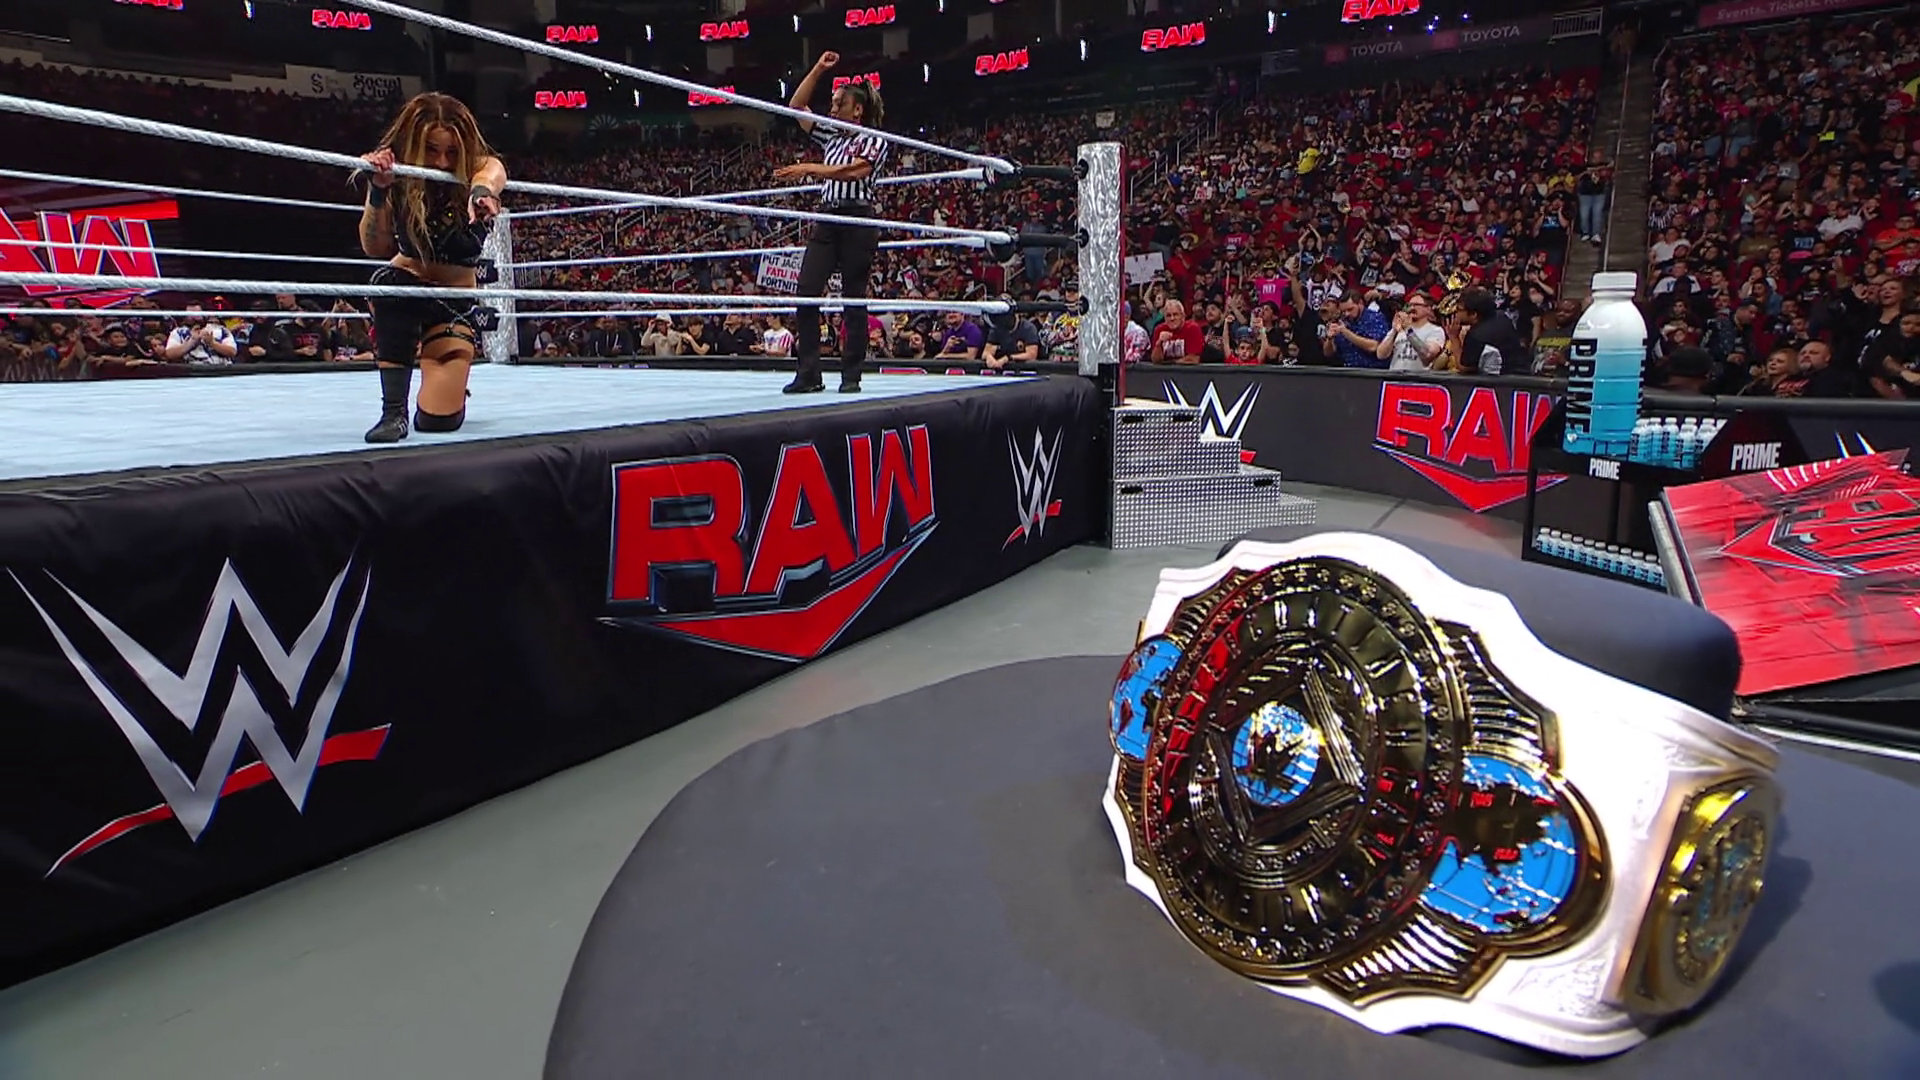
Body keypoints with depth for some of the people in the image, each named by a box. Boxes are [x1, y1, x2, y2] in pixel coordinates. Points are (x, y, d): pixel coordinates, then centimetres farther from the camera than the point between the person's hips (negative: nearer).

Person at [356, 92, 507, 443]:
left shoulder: (478, 168, -17)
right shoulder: (398, 176, -13)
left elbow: (491, 170, -44)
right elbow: (374, 248, -22)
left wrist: (482, 189, -69)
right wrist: (378, 190, -39)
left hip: (459, 297, 0)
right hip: (407, 282, 1)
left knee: (440, 420, -11)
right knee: (391, 283, -40)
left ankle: (450, 383, 30)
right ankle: (393, 410, -28)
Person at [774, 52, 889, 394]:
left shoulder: (874, 141, 1)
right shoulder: (831, 136, 20)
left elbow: (854, 171, -16)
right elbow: (797, 107, 21)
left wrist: (810, 169, -20)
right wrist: (819, 69, 17)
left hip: (857, 221, -6)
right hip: (827, 219, 6)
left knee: (854, 298, -3)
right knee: (805, 292, -6)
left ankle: (851, 376, 2)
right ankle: (809, 374, -5)